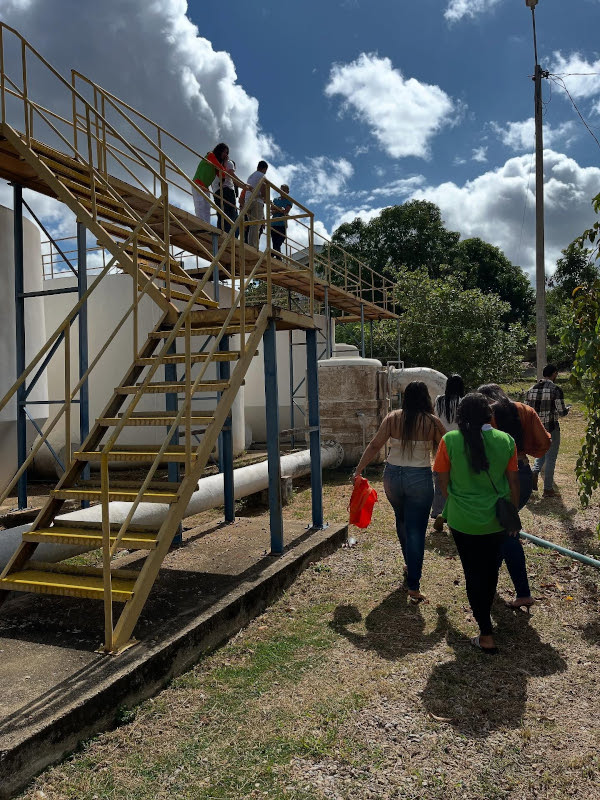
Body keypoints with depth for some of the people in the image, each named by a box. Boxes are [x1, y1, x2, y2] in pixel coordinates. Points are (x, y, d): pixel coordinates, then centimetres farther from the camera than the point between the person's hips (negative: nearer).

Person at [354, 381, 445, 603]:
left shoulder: (393, 418, -3)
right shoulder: (432, 422, -7)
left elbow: (374, 446, -5)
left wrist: (358, 471, 1)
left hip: (392, 475, 3)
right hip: (420, 478, -3)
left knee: (402, 521, 25)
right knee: (416, 531, 2)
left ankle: (410, 566, 41)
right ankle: (413, 586, 2)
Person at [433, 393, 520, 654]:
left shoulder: (450, 441, -13)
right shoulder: (506, 441, -7)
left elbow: (443, 483, -6)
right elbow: (513, 483, 0)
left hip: (463, 520, -3)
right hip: (496, 520, 3)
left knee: (473, 573, 9)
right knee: (490, 569, 23)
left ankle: (486, 635, 10)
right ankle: (484, 614, 44)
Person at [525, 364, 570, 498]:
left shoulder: (531, 389, 3)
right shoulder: (556, 389, -13)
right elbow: (562, 412, -14)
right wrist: (568, 408, 8)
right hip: (551, 429, -5)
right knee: (550, 458, 6)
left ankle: (534, 472, -1)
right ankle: (548, 489, 13)